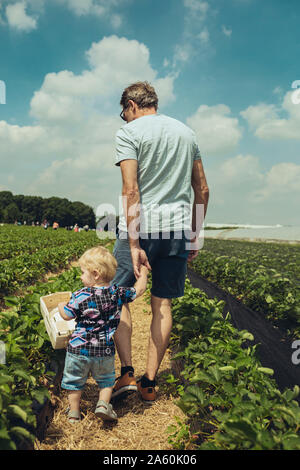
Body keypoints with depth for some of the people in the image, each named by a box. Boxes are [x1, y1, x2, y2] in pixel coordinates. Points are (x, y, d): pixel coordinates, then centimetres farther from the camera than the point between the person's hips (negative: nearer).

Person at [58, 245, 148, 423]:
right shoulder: (117, 293, -9)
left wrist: (61, 305, 16)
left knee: (74, 380, 20)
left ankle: (74, 412, 30)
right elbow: (139, 290, 4)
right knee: (106, 379, 24)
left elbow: (67, 315, -6)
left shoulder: (80, 296, -17)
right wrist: (144, 272, 20)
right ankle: (103, 404, 7)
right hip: (106, 350, 2)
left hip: (79, 349, -1)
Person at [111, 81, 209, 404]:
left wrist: (134, 244, -16)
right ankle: (149, 383, 18)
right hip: (178, 229, 5)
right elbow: (202, 190, 14)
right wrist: (194, 235, 19)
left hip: (142, 227, -4)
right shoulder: (186, 132, 16)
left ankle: (127, 372, 6)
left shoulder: (128, 133, -1)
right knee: (162, 304, 9)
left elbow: (131, 191, -14)